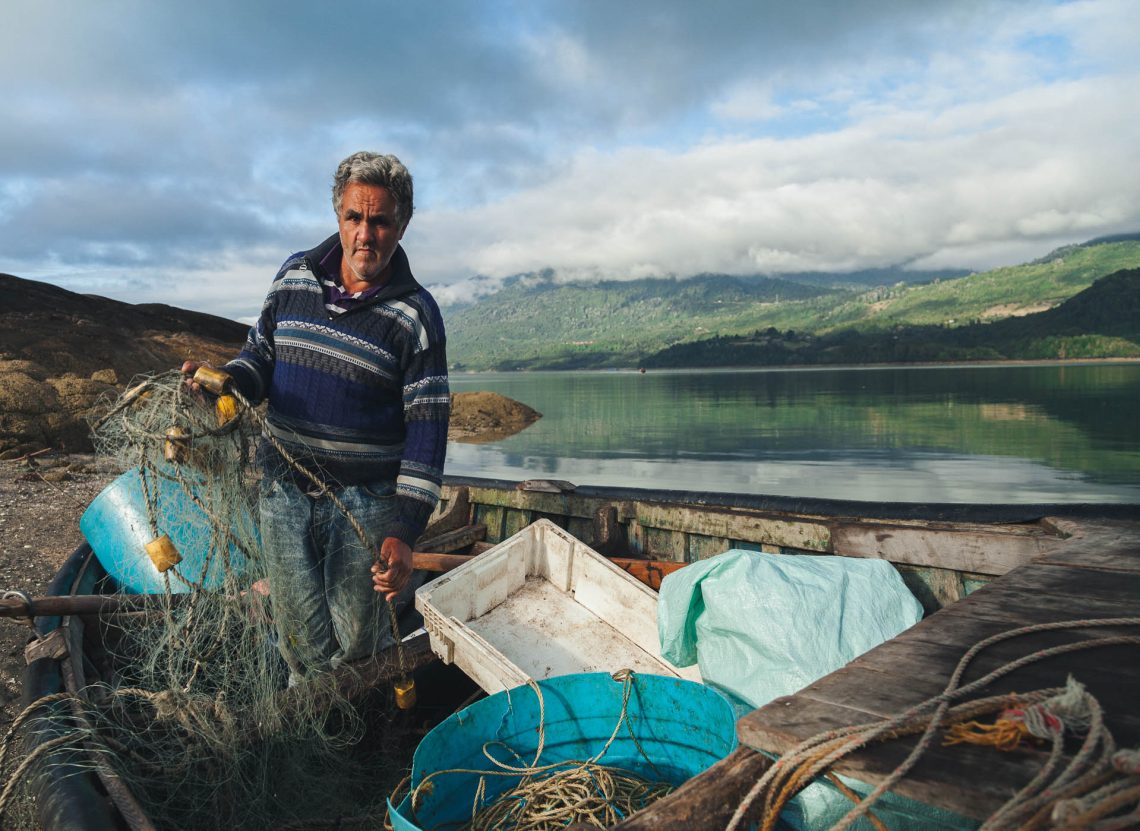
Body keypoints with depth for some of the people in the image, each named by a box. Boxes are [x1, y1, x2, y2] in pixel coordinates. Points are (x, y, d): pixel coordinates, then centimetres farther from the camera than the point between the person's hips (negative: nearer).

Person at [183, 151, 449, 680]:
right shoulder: (294, 277, 3)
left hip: (366, 501, -3)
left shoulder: (415, 314, -10)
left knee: (358, 643, 9)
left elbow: (427, 426, -12)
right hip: (283, 490, 4)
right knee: (300, 637, 14)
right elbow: (260, 355, 14)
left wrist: (405, 531, -18)